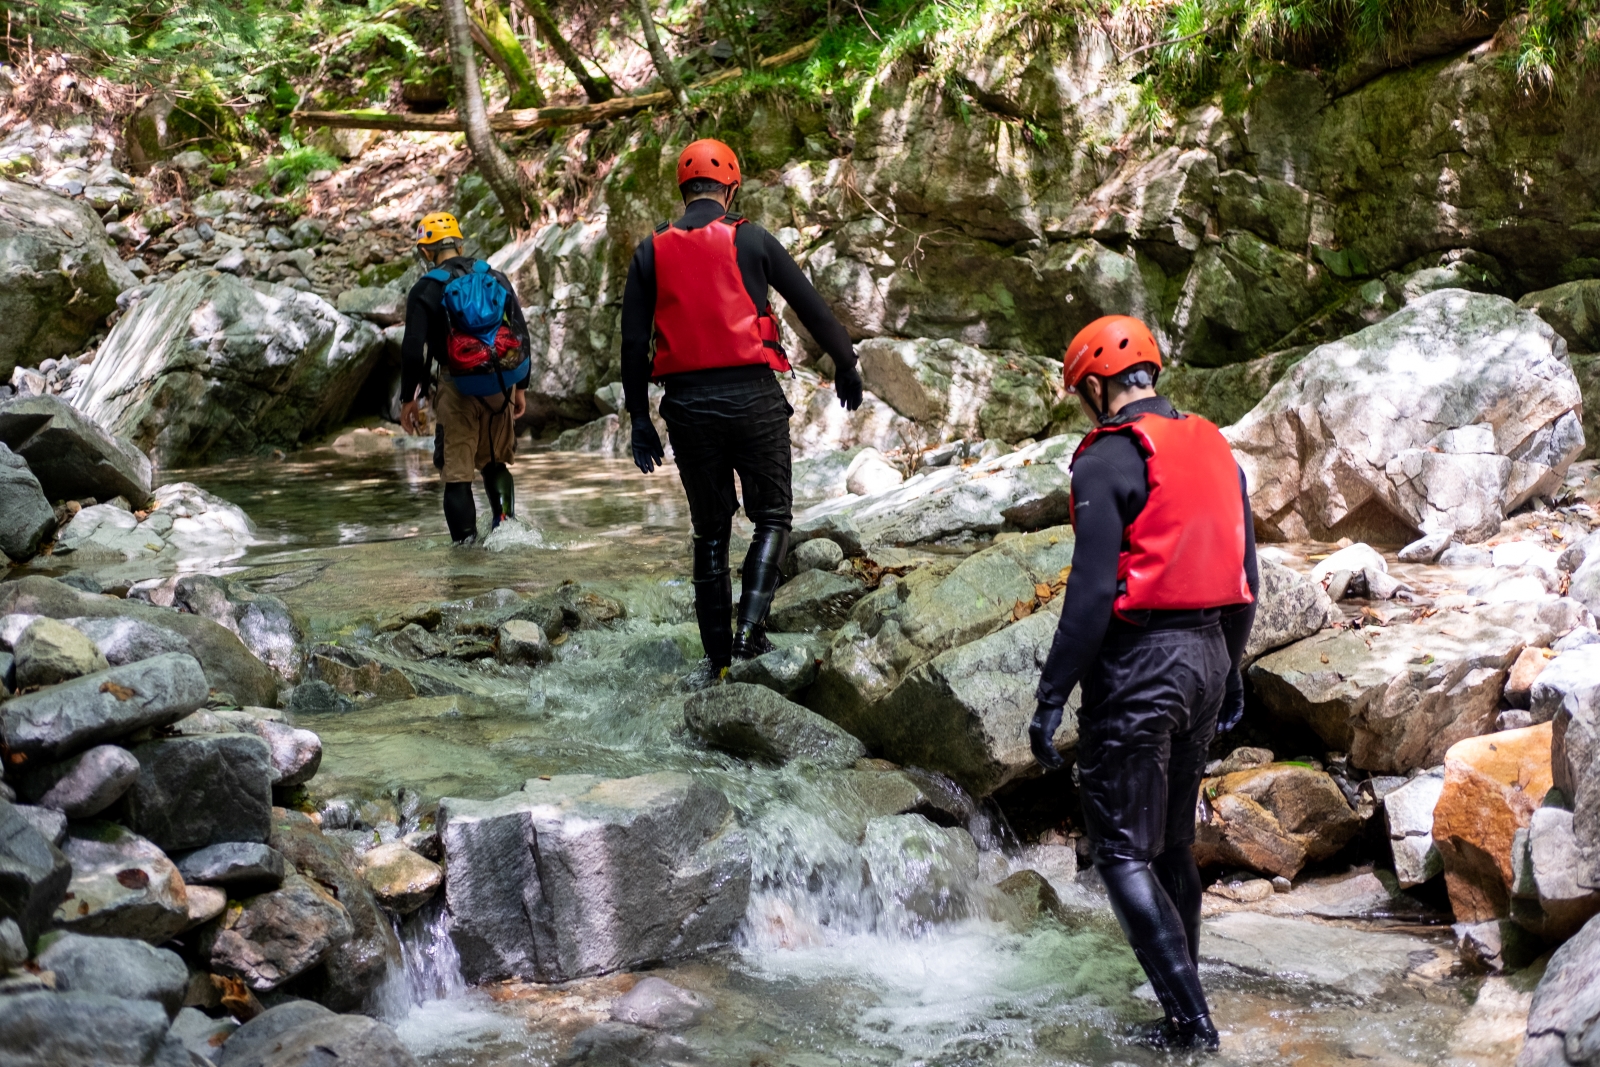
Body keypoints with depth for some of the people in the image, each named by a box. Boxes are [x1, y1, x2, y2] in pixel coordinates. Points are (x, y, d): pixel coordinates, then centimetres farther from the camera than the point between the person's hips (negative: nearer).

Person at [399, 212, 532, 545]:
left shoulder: (426, 290, -5)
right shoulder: (496, 279, 8)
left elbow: (413, 349, -9)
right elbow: (521, 335, 9)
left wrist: (409, 398, 0)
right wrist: (521, 387, 17)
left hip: (458, 390, -4)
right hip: (501, 386, 4)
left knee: (456, 471, 4)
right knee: (496, 462, 19)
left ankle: (465, 543, -1)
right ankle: (505, 523, 0)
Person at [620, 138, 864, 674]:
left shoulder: (651, 251, 5)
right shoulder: (752, 239, 0)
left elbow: (633, 340, 4)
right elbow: (811, 307, 5)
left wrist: (639, 418, 11)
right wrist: (845, 365, 19)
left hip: (688, 406, 3)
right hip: (753, 398, -3)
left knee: (710, 531, 13)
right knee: (772, 517, 11)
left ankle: (719, 656, 15)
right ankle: (750, 627, -10)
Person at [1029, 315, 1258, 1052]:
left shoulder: (1107, 460, -13)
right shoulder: (1215, 449, 11)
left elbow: (1093, 590, -19)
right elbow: (1245, 576, 15)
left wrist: (1051, 696, -15)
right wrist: (1230, 670, 24)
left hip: (1136, 665, -8)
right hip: (1205, 657, 8)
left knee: (1124, 853, -3)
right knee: (1172, 843, 18)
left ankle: (1190, 1021, -7)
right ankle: (1183, 993, 24)